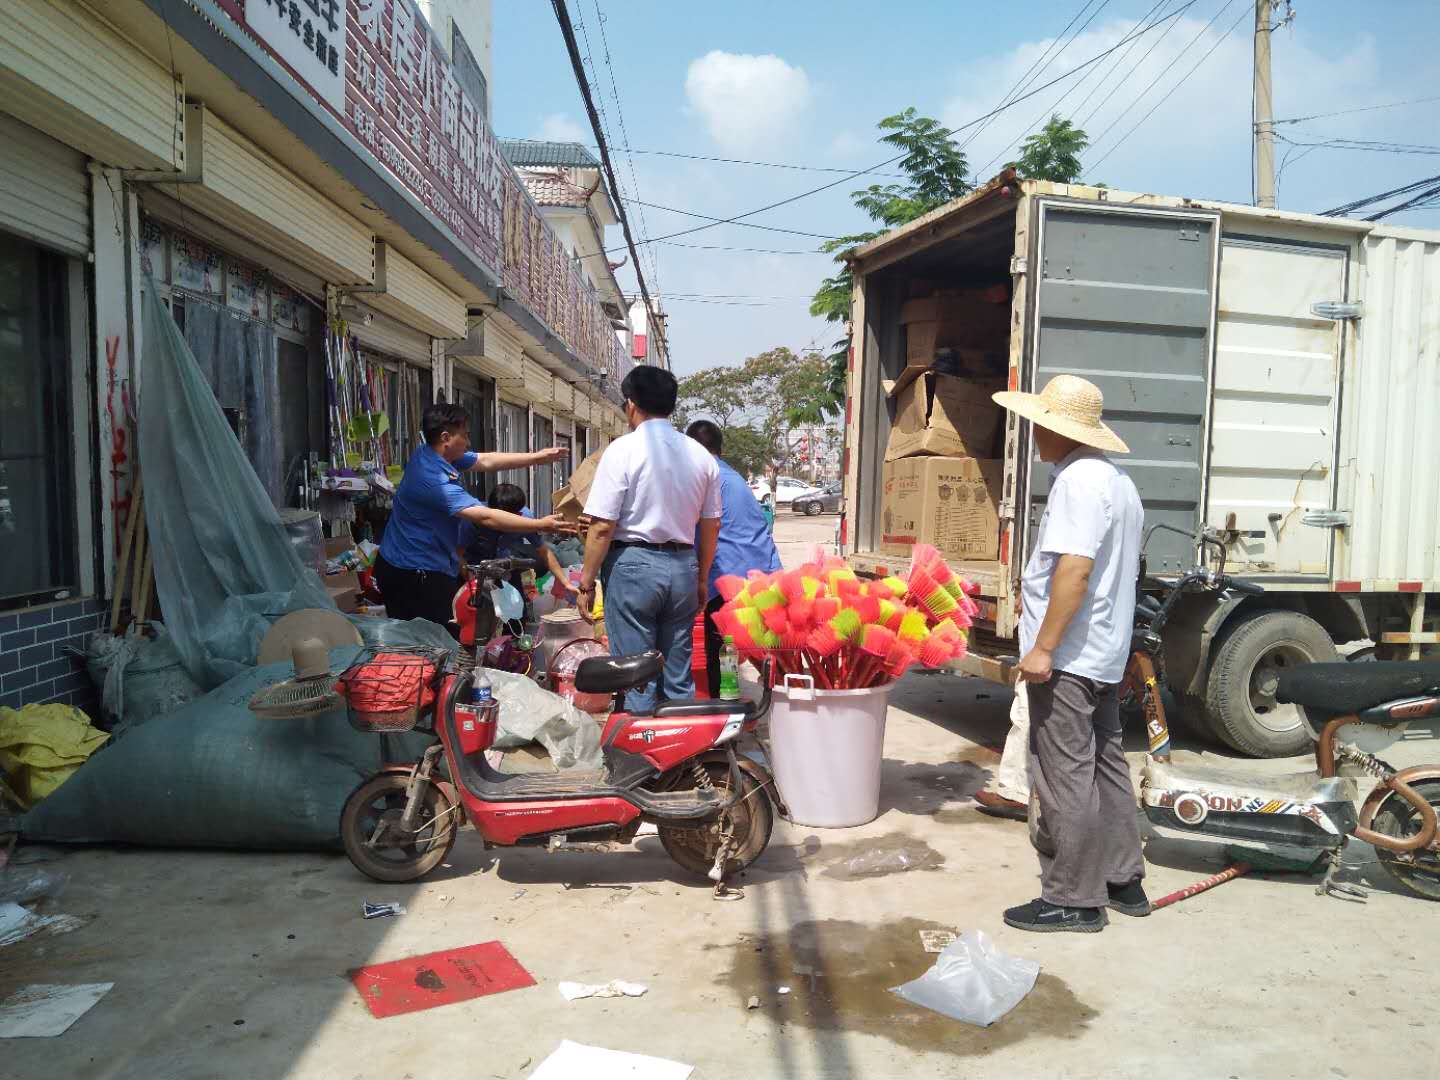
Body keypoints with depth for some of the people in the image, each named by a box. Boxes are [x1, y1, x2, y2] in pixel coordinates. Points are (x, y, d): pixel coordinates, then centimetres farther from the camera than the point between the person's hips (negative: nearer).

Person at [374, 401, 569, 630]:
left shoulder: (429, 453, 2)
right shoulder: (434, 480, -28)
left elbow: (486, 461, 10)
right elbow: (486, 517, -31)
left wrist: (537, 457, 6)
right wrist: (540, 525, -27)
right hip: (415, 572, -10)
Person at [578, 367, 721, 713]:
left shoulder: (623, 450, -9)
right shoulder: (701, 455, 7)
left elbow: (602, 528, -13)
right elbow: (711, 526, 11)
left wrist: (586, 583, -4)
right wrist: (701, 579, 21)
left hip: (633, 564, -5)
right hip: (683, 566, 5)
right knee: (679, 675, 13)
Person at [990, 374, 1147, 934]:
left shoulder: (1078, 479, -18)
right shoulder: (1117, 480, 15)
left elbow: (1075, 569, -25)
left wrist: (1044, 647, -22)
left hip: (1067, 657, -11)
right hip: (1106, 653, 11)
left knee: (1065, 778, -2)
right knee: (1105, 767, 17)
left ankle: (1072, 898, 7)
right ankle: (1123, 881, 28)